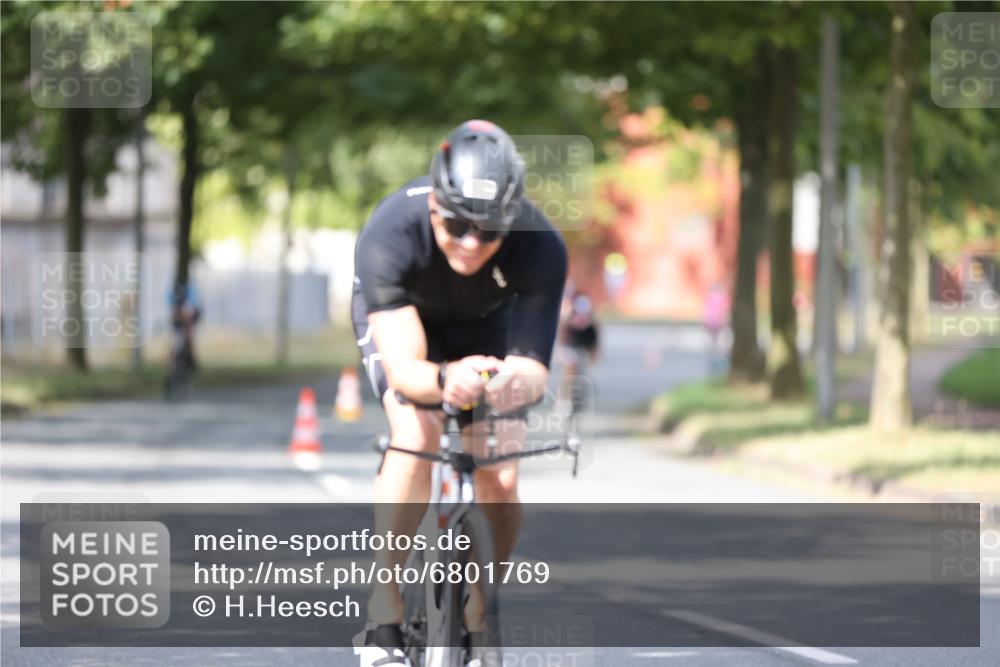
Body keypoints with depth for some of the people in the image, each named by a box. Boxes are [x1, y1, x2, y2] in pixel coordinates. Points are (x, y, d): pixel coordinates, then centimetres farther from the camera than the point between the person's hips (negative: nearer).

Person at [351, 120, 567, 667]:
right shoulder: (389, 236, -40)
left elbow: (533, 367, -39)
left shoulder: (540, 248, -36)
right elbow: (403, 367, -45)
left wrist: (516, 383, -63)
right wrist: (444, 379, -68)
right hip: (398, 319, -2)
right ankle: (383, 618, -23)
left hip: (486, 325, 2)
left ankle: (477, 622, 10)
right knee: (416, 437, -29)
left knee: (501, 480, -14)